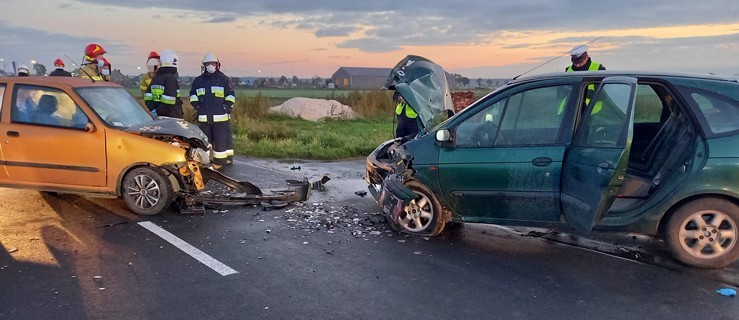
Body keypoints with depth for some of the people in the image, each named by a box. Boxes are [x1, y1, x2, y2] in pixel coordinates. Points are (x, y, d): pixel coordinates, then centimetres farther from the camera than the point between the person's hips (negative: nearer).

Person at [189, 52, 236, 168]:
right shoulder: (198, 80, 14)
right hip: (204, 117, 3)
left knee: (221, 140, -3)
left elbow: (231, 96, 3)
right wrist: (197, 107, 7)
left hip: (221, 117, -3)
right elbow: (193, 95, 20)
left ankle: (220, 161, 3)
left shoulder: (224, 79, 4)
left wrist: (226, 108, -7)